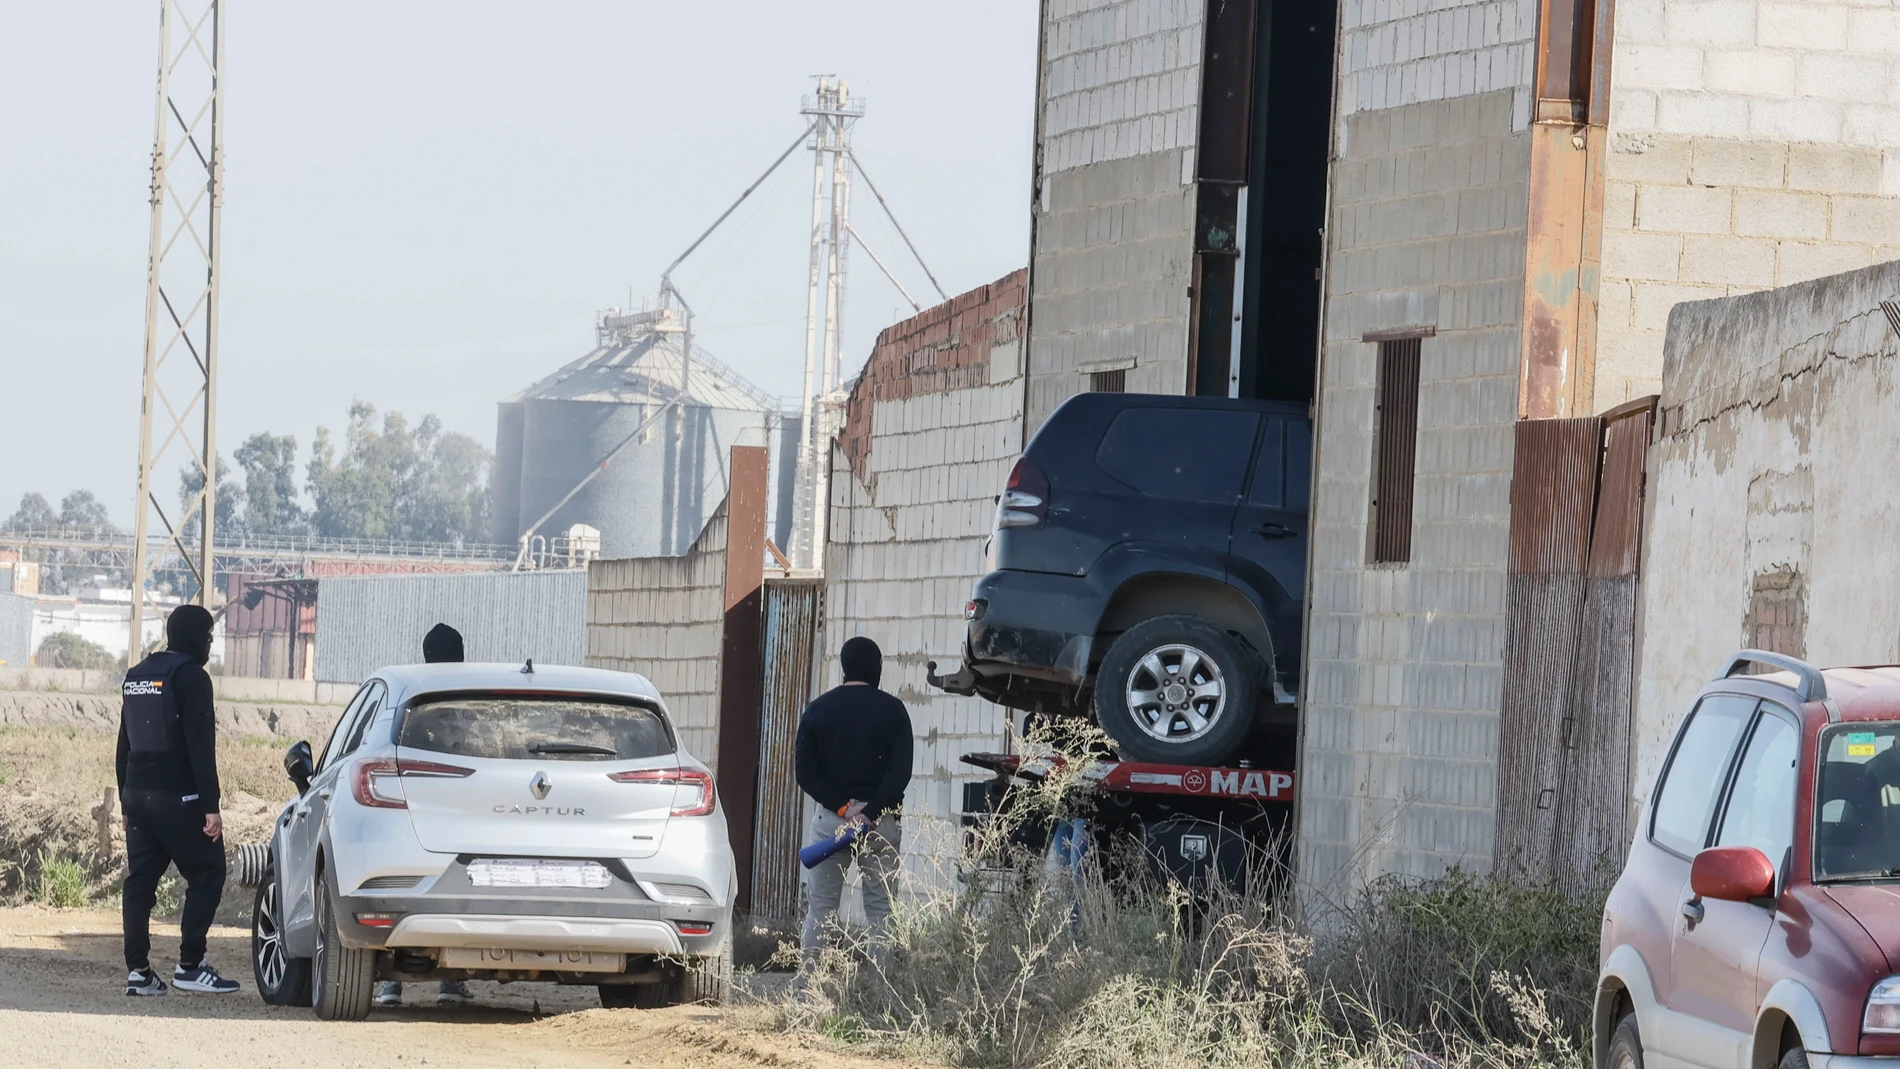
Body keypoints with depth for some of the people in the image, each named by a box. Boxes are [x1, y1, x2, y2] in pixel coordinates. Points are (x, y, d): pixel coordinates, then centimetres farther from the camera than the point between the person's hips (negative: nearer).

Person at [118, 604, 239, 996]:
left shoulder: (136, 677, 16)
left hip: (137, 796, 8)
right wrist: (210, 806, -17)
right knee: (206, 875, -1)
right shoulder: (191, 677, -10)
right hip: (177, 798, -8)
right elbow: (200, 747, -17)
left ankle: (138, 970, 4)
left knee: (140, 879, 8)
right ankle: (190, 966, -7)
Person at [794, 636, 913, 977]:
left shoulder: (817, 709, 6)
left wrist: (842, 807, -7)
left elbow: (806, 773, -1)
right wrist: (871, 814, -14)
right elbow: (900, 771, -11)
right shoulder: (891, 710, -1)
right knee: (880, 910, 1)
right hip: (882, 821, -2)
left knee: (820, 907, 4)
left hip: (830, 820, 2)